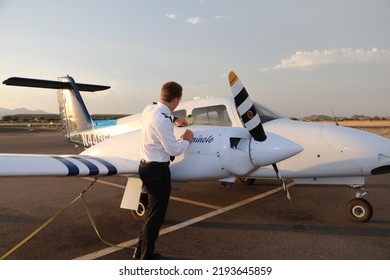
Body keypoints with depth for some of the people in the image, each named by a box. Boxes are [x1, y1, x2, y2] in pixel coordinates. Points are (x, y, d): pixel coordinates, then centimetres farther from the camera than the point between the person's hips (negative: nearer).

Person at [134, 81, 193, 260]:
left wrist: (174, 121, 27)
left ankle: (141, 251, 34)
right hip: (157, 170, -10)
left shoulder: (149, 109, 3)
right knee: (156, 215, 4)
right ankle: (146, 257, 17)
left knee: (153, 211, 21)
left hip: (146, 166, 10)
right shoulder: (162, 120, -26)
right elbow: (174, 150, -21)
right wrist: (187, 140, -3)